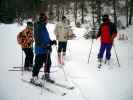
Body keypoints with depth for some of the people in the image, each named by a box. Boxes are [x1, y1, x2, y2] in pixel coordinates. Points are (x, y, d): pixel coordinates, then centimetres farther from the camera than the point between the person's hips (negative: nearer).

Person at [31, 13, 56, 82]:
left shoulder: (44, 28, 14)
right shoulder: (38, 28, -14)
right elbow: (38, 41, -22)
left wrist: (51, 42, 7)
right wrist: (45, 45, -30)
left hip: (46, 50, 9)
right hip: (40, 50, -9)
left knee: (48, 63, 16)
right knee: (39, 64, -6)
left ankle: (46, 75, 31)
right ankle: (34, 77, 5)